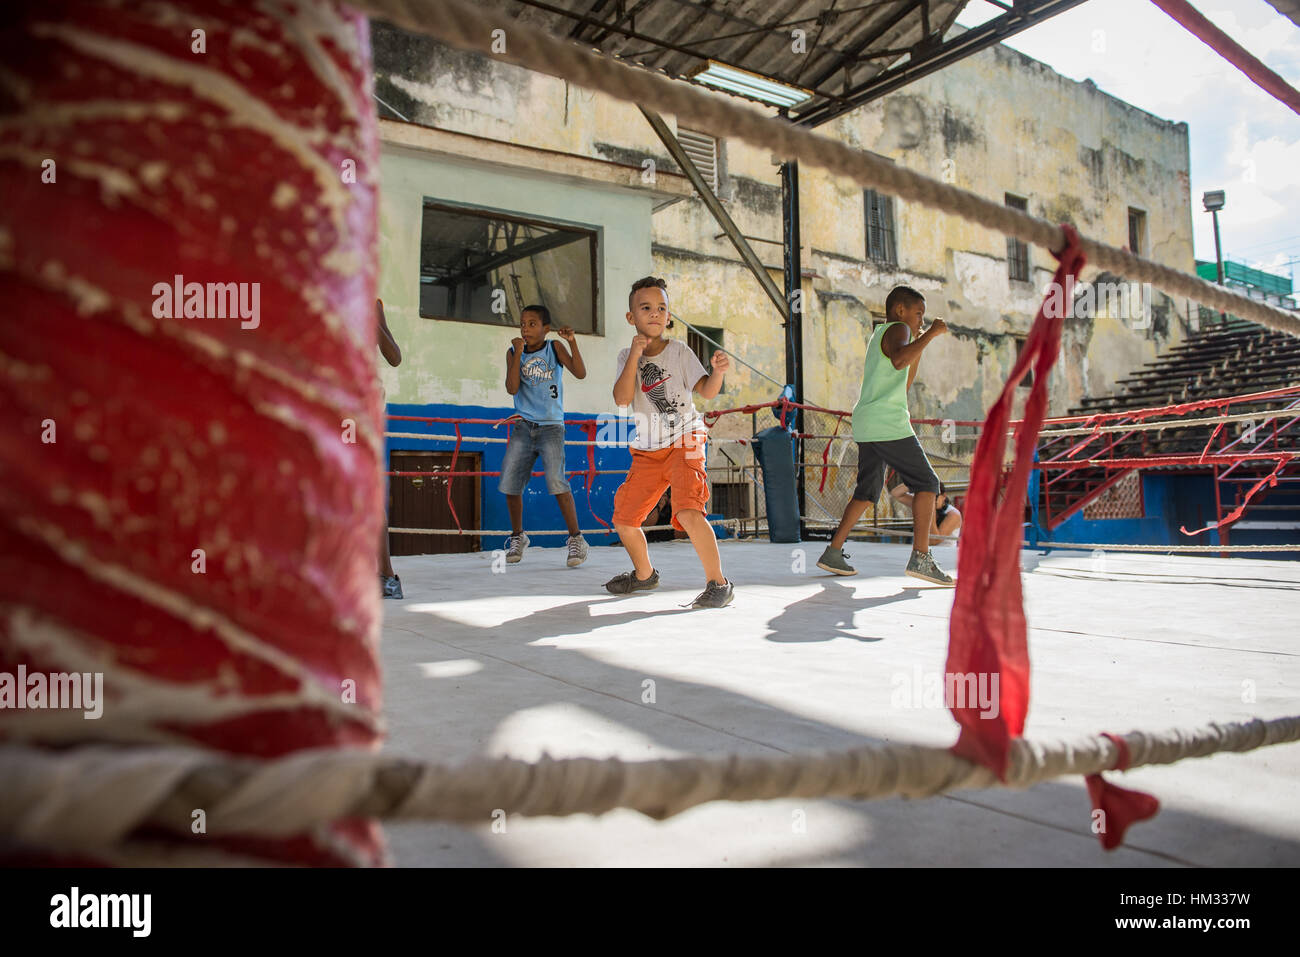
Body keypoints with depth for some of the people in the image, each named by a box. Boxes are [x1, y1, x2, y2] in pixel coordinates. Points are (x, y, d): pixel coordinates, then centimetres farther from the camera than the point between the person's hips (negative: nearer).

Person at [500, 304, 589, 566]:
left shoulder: (554, 348, 3)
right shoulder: (514, 353, 6)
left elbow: (580, 373, -9)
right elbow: (512, 388, -7)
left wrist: (572, 342, -18)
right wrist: (518, 353, -11)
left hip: (551, 426, -3)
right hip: (523, 426, 3)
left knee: (556, 480, -19)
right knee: (510, 483, -2)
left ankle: (576, 538, -8)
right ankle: (517, 536, 19)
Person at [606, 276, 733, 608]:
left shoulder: (679, 350, -3)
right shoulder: (626, 357, 4)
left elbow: (706, 390, -14)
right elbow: (622, 399, -12)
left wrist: (718, 372, -35)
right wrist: (635, 355, -18)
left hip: (684, 441, -5)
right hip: (648, 450, 5)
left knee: (688, 512, -26)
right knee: (623, 517, 7)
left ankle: (718, 583, -13)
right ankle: (644, 574, 33)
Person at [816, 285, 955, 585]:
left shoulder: (878, 336, 26)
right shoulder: (897, 329, -3)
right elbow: (899, 361, -28)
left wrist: (919, 345, 24)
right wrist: (930, 335, -18)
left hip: (865, 425, 10)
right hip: (887, 423, -10)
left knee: (867, 492, 14)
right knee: (927, 482, -5)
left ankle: (833, 552, 10)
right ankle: (921, 557, -12)